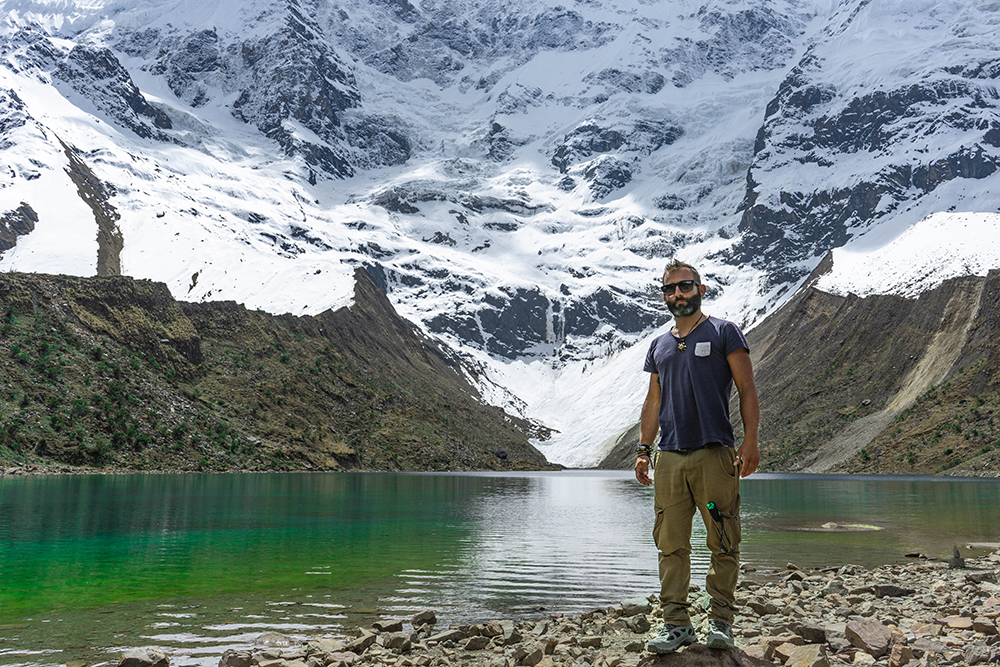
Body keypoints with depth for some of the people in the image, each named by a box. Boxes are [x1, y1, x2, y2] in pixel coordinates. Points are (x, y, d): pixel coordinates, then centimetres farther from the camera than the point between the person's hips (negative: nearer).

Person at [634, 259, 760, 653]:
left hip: (715, 454, -4)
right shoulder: (659, 346, 19)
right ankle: (676, 623, 10)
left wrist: (750, 442, -9)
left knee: (724, 544, 0)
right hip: (669, 457, 4)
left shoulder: (724, 333, 5)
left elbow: (747, 389, 1)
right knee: (671, 544, 3)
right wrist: (643, 449, 13)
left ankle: (721, 621, 12)